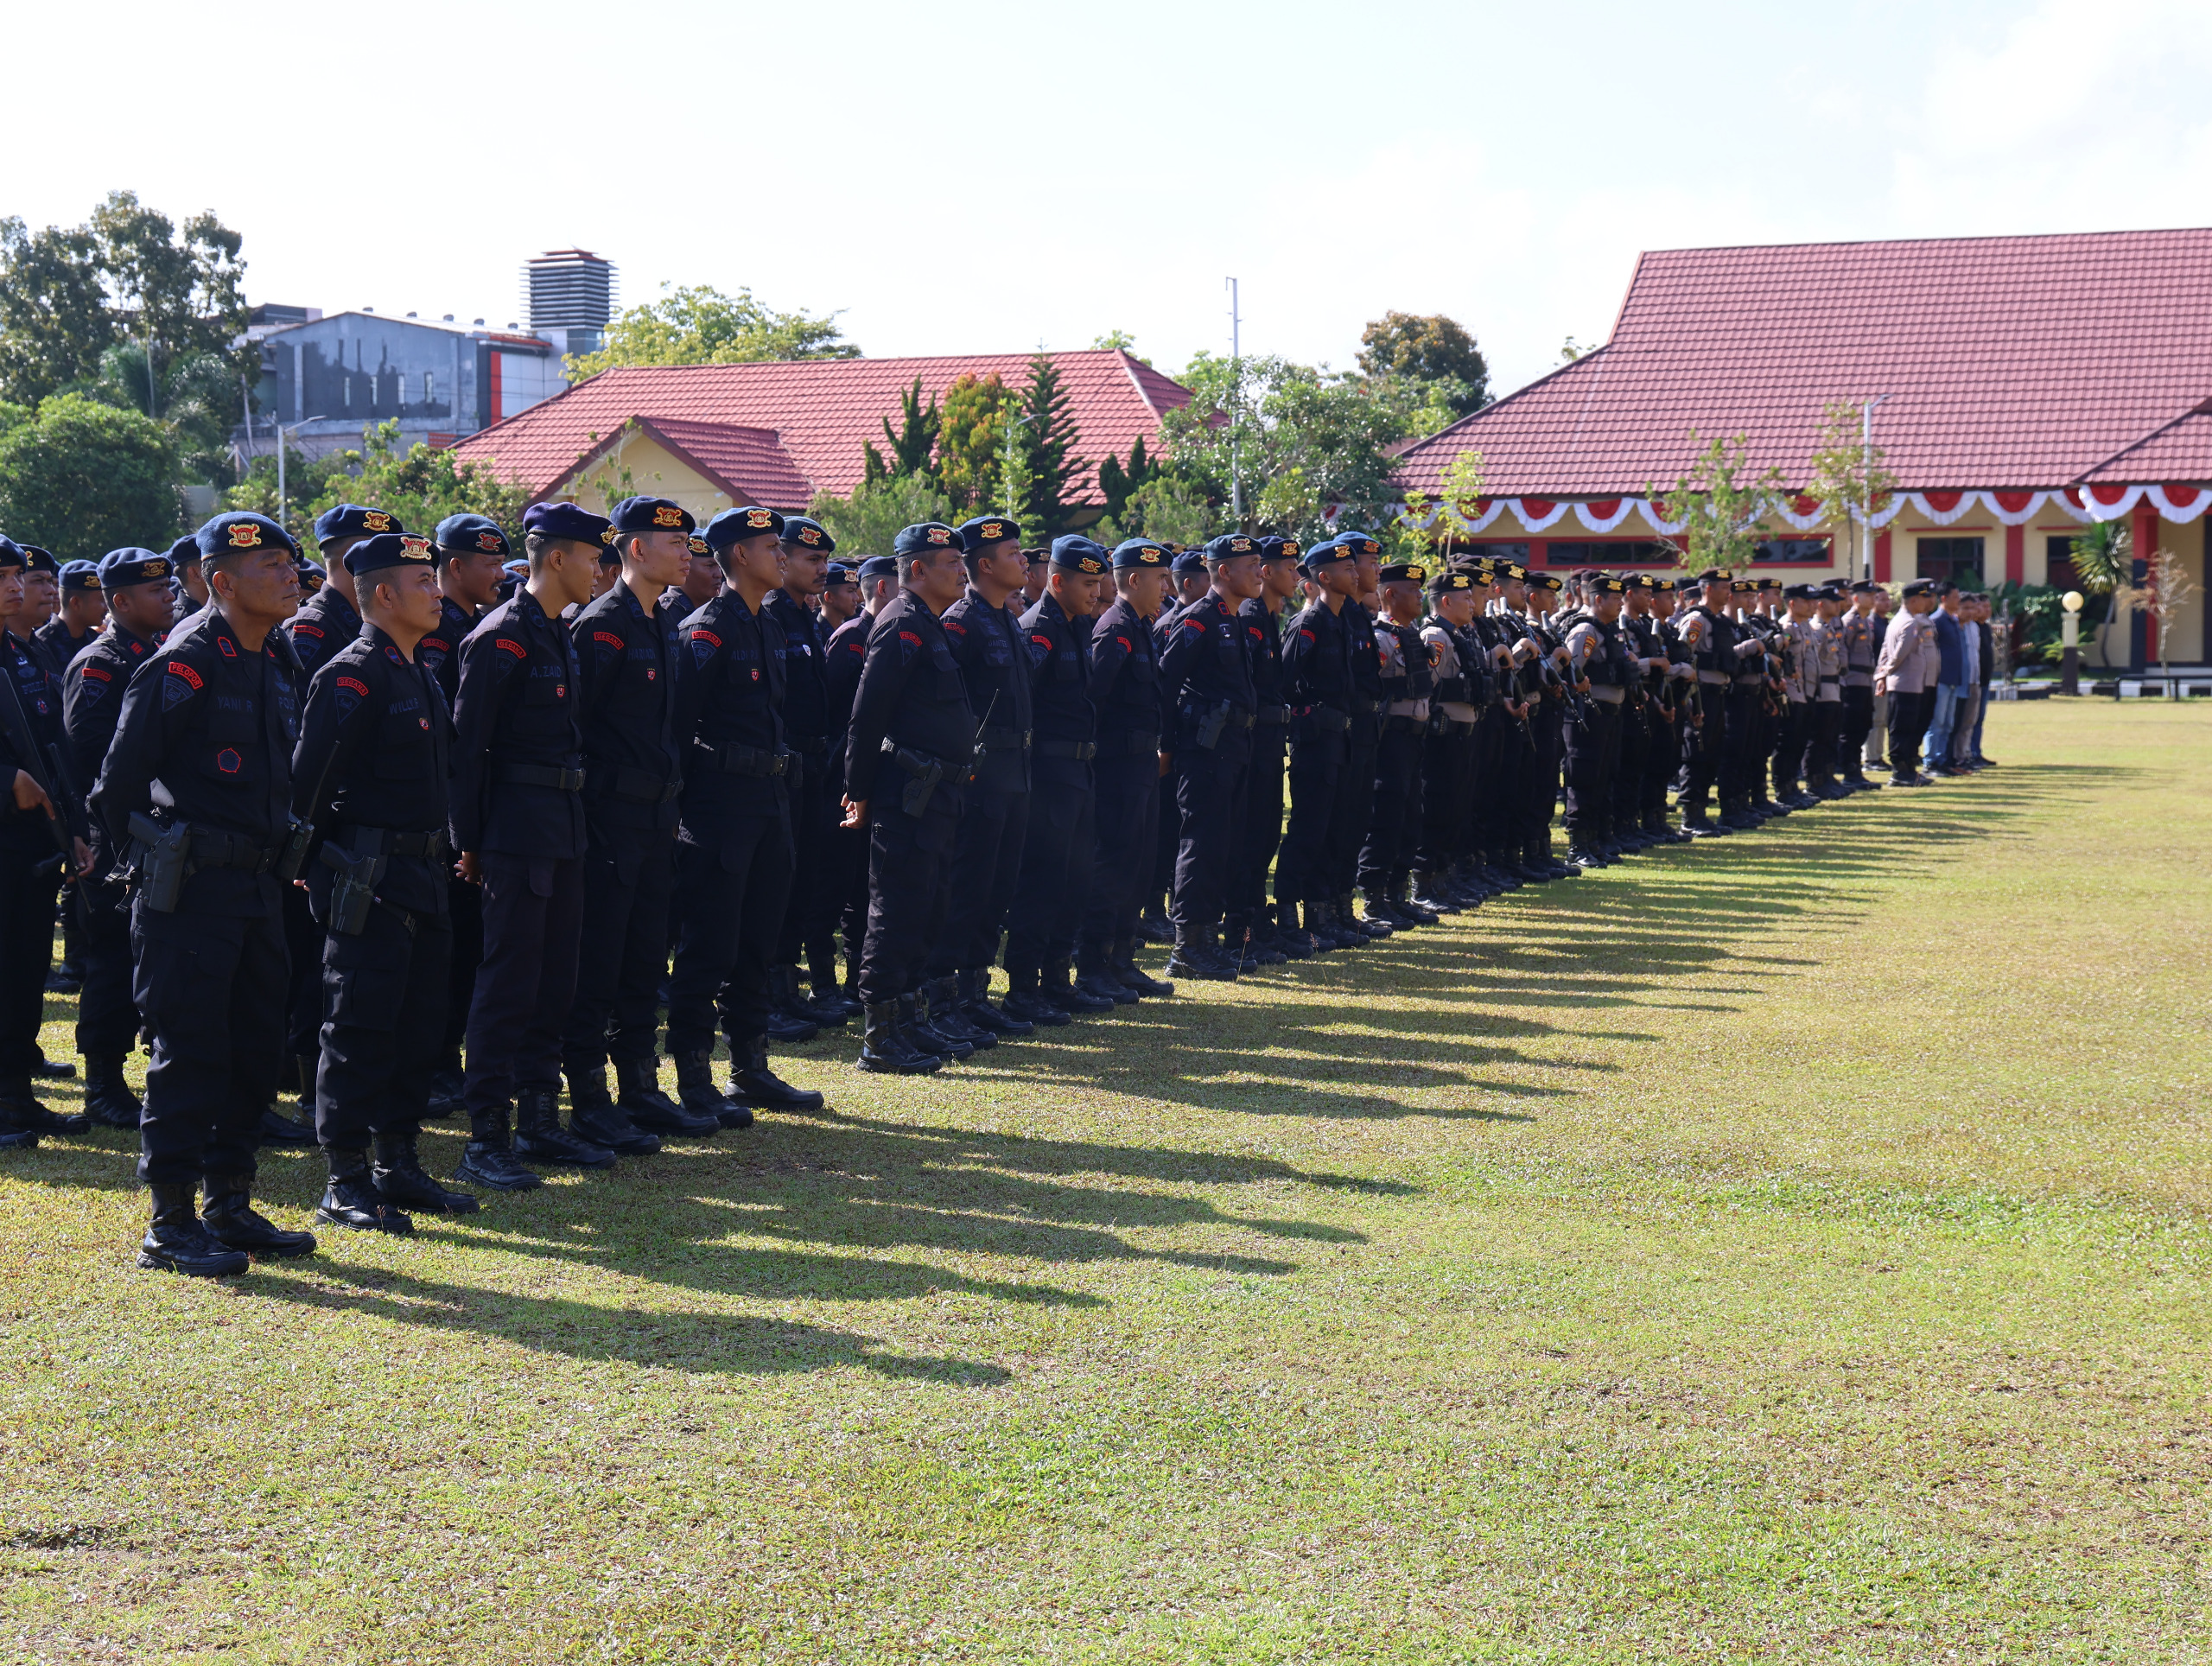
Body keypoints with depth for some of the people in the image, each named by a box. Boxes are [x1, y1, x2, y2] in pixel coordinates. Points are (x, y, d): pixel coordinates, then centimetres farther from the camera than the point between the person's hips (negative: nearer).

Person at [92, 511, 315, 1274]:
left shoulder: (279, 659, 10)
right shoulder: (185, 662, -15)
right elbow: (119, 781, -12)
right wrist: (154, 854, -2)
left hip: (257, 884, 8)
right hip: (192, 889, -8)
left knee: (255, 1047, 12)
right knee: (188, 1050, -4)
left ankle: (230, 1205, 22)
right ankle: (170, 1224, 4)